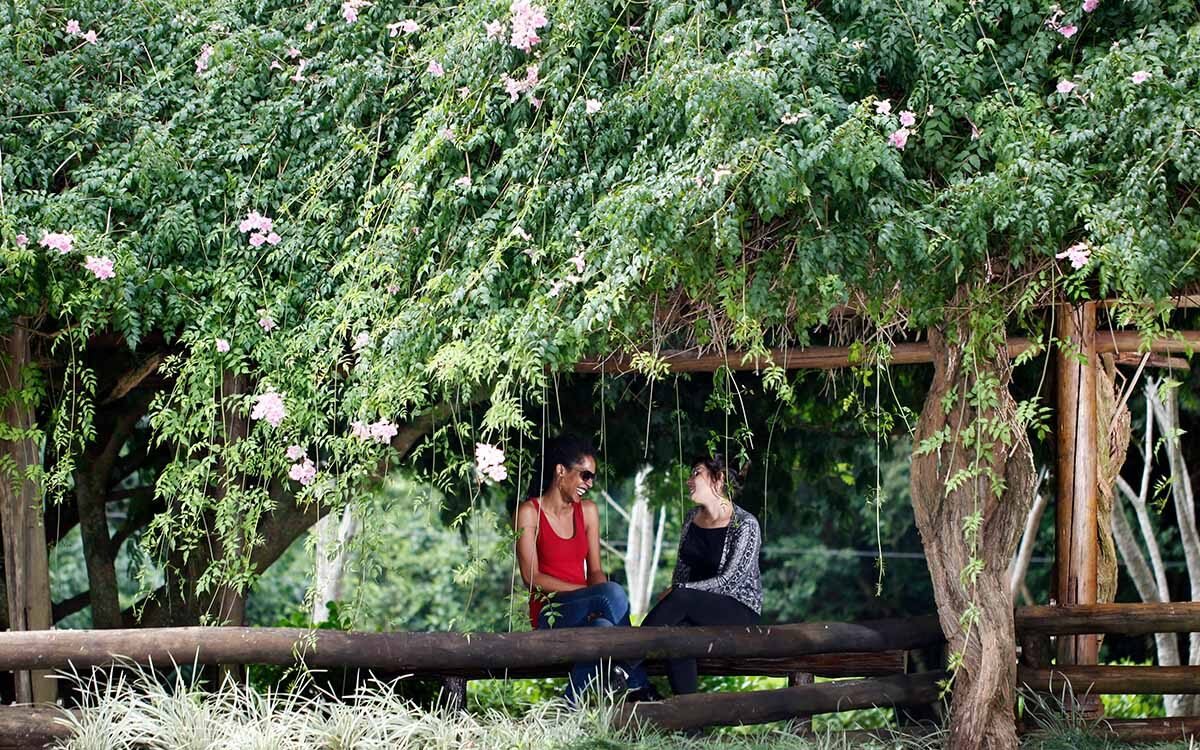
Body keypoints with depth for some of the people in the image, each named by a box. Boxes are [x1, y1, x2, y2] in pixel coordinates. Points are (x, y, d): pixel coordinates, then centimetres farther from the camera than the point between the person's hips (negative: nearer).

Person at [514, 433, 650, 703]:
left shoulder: (588, 511, 16)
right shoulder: (530, 512, -2)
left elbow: (595, 570, 12)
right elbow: (532, 576, -9)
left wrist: (600, 590, -15)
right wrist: (588, 591, -18)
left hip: (583, 614, 5)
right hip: (549, 612, -5)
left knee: (603, 629, -35)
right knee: (613, 593, -34)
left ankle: (572, 703, -21)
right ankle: (639, 688, -29)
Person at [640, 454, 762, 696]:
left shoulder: (745, 525, -10)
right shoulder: (691, 518, 11)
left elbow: (728, 581, -16)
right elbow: (681, 569, 15)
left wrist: (677, 591, -20)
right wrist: (672, 595, -8)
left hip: (741, 612, -5)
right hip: (698, 610, 5)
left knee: (682, 597, -34)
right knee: (676, 628, -33)